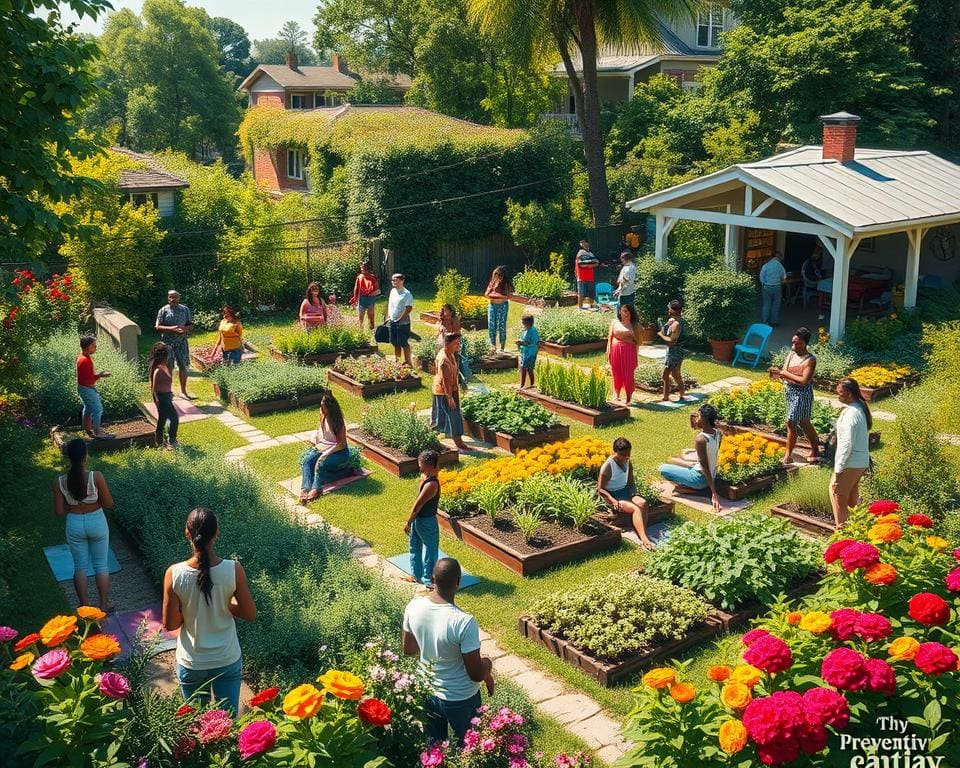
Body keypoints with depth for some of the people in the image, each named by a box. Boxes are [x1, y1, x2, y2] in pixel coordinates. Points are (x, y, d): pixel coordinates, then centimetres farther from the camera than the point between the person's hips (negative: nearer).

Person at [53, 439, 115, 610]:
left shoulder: (59, 482, -14)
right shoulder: (96, 477, -21)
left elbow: (59, 511, -8)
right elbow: (109, 504, -13)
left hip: (74, 525, 1)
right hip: (96, 522, -1)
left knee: (80, 566, 17)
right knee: (101, 564, 16)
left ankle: (84, 606, 26)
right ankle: (104, 604, 25)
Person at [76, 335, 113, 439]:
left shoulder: (83, 357, 4)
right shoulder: (85, 360, -28)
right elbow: (87, 380, -29)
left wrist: (99, 374, 6)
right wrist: (100, 376, -26)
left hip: (85, 388, 11)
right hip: (87, 389, -11)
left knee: (88, 407, 23)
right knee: (98, 409, -4)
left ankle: (87, 427, 38)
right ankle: (97, 433, 2)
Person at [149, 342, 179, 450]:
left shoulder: (165, 367, 5)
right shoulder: (158, 371, -22)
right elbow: (154, 388, -19)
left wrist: (170, 394, 20)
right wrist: (157, 401, -18)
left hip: (166, 396, 9)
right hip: (161, 397, -9)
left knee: (162, 418, 17)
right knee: (174, 417, -6)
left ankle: (160, 441, 28)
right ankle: (172, 442, 3)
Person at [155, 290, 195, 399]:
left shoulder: (185, 309, 6)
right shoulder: (163, 310, -2)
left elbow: (190, 325, 9)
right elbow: (158, 327, -6)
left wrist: (185, 329, -13)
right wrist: (171, 328, -21)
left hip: (182, 342, 3)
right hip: (168, 342, -2)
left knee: (183, 366, 5)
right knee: (169, 367, 2)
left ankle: (183, 391, 16)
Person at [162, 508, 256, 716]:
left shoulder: (174, 574, -19)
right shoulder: (233, 570, -19)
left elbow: (170, 624, -11)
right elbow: (250, 614, -10)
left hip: (191, 663, 0)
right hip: (227, 660, 0)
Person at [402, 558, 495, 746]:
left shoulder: (413, 607, -17)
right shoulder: (465, 622, -33)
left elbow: (408, 650, 1)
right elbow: (476, 675, -24)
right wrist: (487, 664, -3)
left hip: (427, 693, 5)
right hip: (460, 699, -4)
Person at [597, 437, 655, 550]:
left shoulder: (628, 463, 4)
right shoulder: (608, 466, -16)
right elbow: (600, 489, -14)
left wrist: (634, 494, -2)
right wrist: (613, 500, -25)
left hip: (625, 492, 6)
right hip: (612, 496, -6)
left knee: (643, 503, -25)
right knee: (636, 508, -30)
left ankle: (642, 533, -31)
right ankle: (644, 539, -36)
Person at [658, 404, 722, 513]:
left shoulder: (701, 439, -28)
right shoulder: (717, 433, -6)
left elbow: (705, 467, -27)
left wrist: (714, 492, -25)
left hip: (700, 478, -9)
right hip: (713, 476, 9)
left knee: (663, 469, -3)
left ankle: (688, 488, -6)